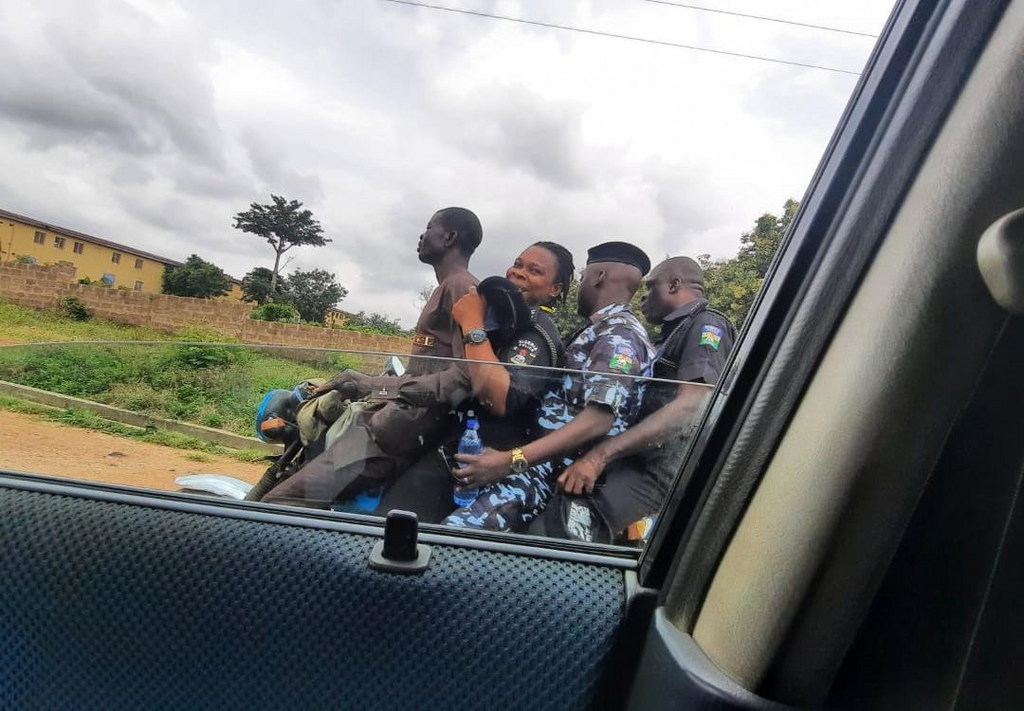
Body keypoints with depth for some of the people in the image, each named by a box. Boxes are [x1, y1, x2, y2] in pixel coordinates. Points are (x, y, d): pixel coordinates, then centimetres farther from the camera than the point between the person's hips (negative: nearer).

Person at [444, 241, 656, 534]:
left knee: (456, 531, -25)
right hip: (550, 458, 10)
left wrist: (513, 460, -28)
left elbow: (599, 419, -24)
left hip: (559, 470, -10)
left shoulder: (619, 334, -10)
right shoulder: (604, 330, 22)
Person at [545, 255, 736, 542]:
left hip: (663, 470, -9)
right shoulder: (675, 333, 27)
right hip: (642, 460, 9)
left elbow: (690, 406, -19)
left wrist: (601, 453, -23)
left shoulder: (707, 325, -3)